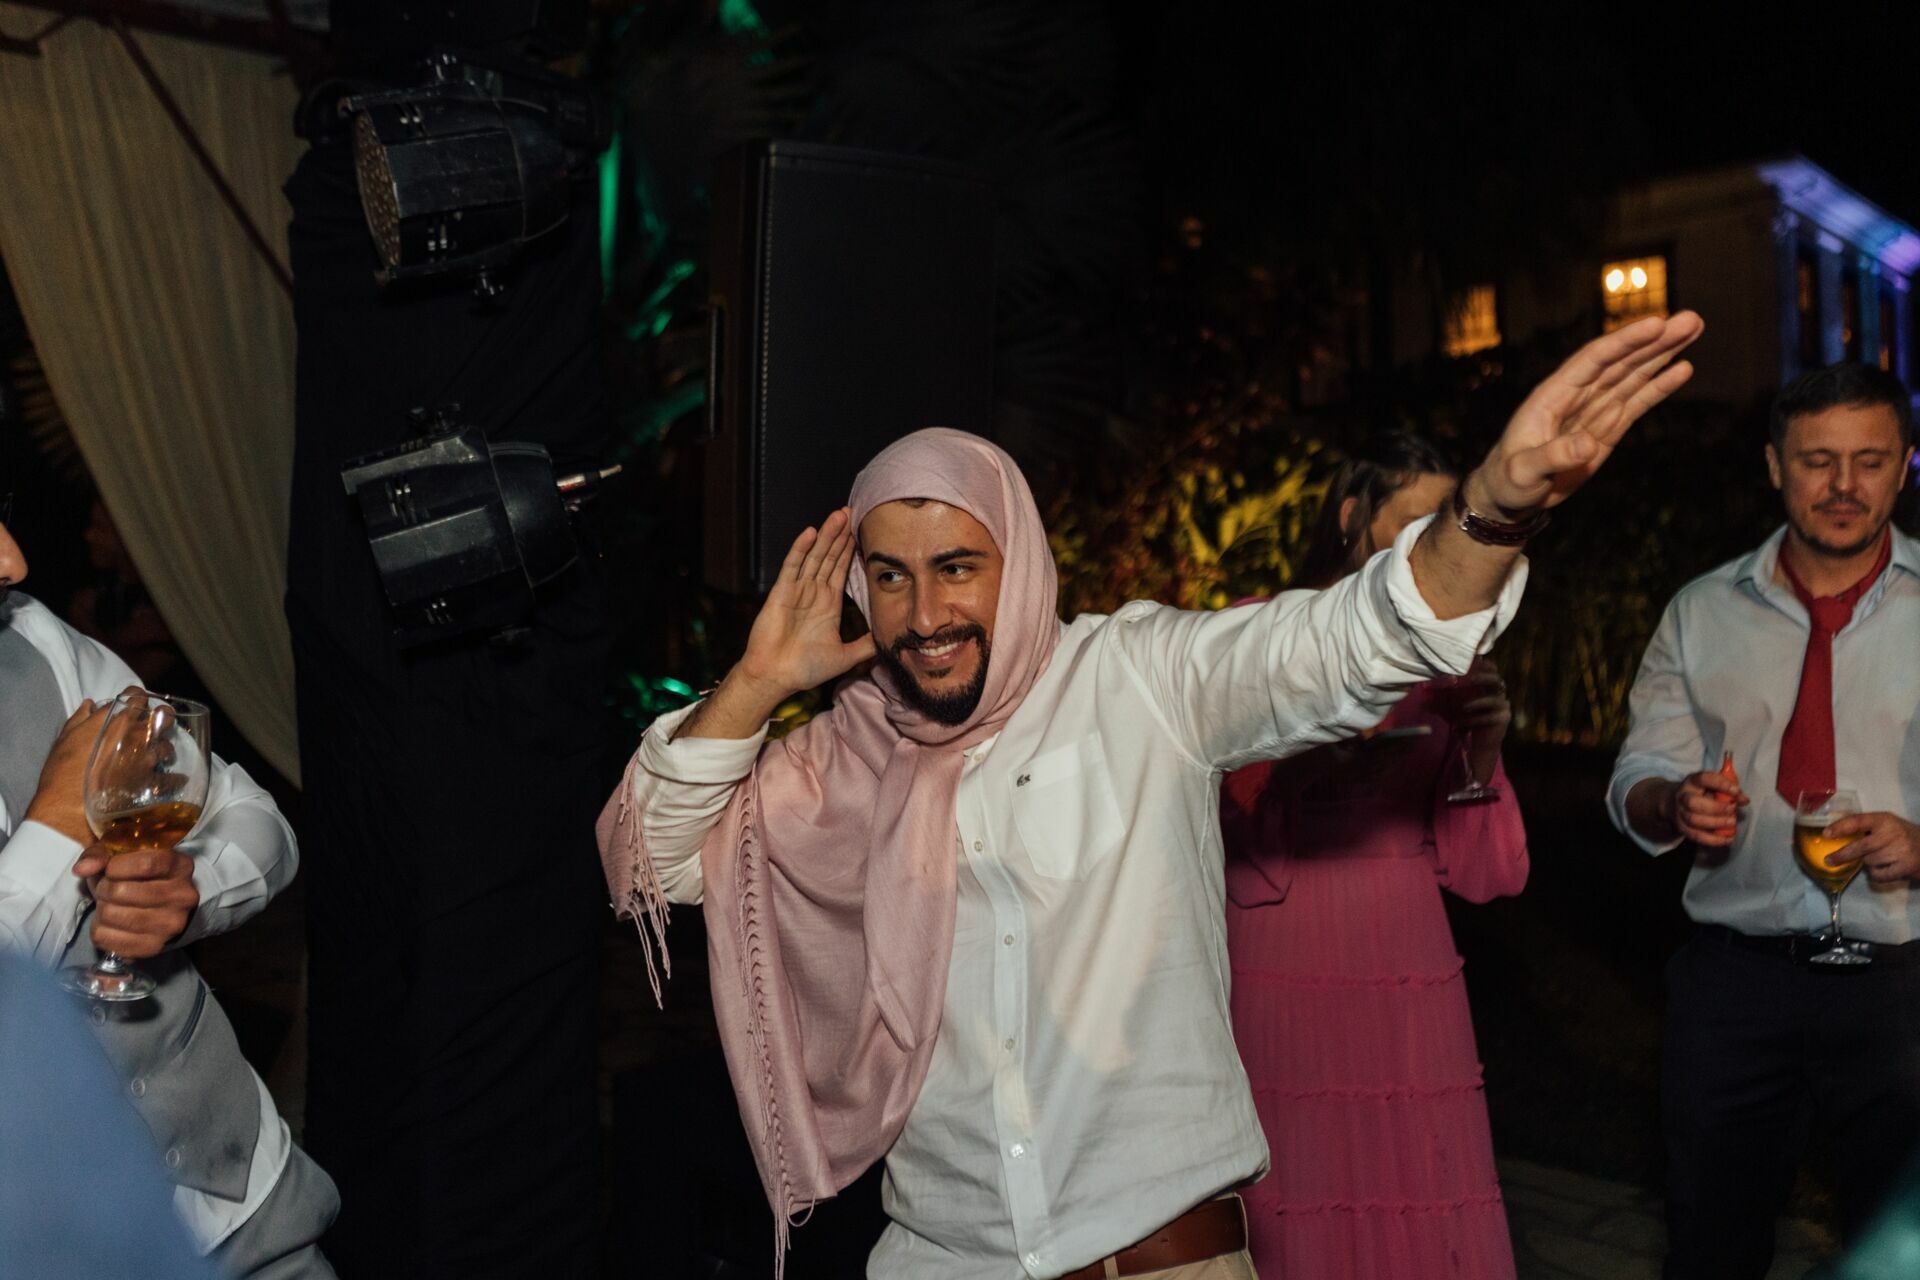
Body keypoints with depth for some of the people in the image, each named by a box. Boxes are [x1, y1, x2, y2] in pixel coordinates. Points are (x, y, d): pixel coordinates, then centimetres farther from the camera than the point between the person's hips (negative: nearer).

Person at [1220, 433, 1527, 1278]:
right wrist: (1302, 768, -17)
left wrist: (1481, 757, -9)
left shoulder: (1443, 663, 10)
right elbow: (1205, 828, -2)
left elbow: (1487, 877, 7)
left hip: (1409, 990, 3)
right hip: (1275, 980, -3)